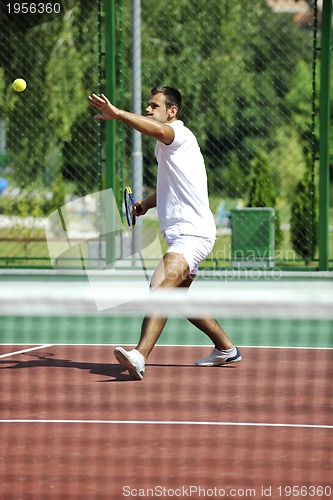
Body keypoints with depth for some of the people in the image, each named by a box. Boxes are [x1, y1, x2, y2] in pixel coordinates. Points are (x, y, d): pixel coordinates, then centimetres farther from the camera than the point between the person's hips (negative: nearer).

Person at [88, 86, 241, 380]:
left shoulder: (180, 134, -11)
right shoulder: (166, 145, 20)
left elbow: (158, 130, -36)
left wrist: (118, 114, -47)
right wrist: (147, 203, 15)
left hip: (192, 232, -11)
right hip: (180, 234, 11)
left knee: (161, 287, -29)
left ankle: (140, 356, -46)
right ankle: (226, 349, 41)